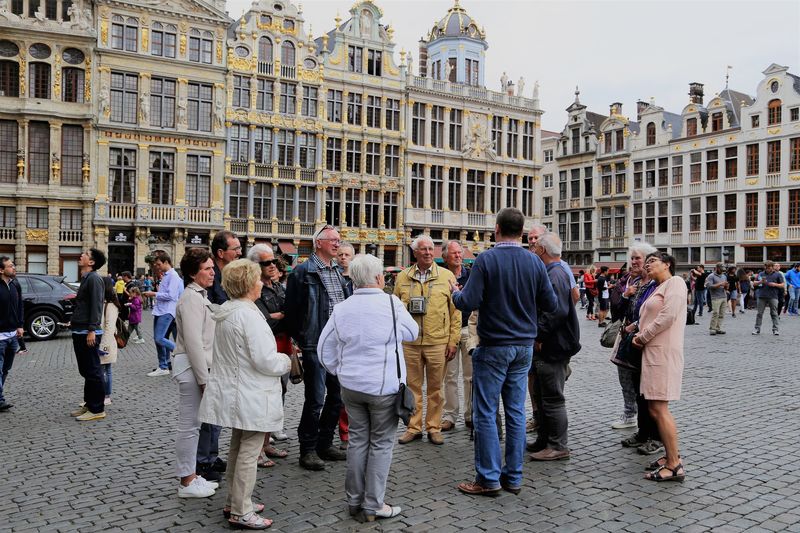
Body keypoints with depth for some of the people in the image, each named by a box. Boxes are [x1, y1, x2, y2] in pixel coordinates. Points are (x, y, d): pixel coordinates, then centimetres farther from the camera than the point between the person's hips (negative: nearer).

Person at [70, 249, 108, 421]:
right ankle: (89, 404, 25)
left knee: (93, 371, -4)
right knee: (85, 371, 16)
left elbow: (96, 305, -20)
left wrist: (92, 330, -24)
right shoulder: (86, 278, 17)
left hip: (88, 333, -10)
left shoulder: (94, 278, -13)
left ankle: (97, 410, 1)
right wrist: (75, 322, 21)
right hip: (80, 332, 10)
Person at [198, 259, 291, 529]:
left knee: (237, 447, 21)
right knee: (249, 453, 1)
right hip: (251, 397, -10)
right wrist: (286, 361, -6)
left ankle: (234, 502, 33)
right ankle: (241, 512, 10)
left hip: (234, 393, 10)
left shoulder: (225, 311, 8)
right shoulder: (249, 315, -23)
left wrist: (277, 358, 17)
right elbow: (266, 360, -26)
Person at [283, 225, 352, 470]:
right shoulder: (303, 272, -7)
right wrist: (301, 339, -5)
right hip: (316, 346, -7)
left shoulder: (340, 272, 15)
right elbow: (292, 310, -8)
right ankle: (308, 450, 11)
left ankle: (325, 443, 27)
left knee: (337, 397, 13)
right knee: (316, 399, -3)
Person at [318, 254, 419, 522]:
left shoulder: (341, 309, 0)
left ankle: (354, 500, 24)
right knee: (381, 443, 7)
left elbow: (325, 349, 5)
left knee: (357, 439, 15)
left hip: (351, 386, 4)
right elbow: (412, 333, 3)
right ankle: (373, 505, 12)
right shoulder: (391, 304, -12)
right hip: (384, 387, -4)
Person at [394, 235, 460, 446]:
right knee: (412, 387, 9)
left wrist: (453, 341, -2)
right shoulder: (402, 277, 7)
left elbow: (455, 311, 2)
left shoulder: (447, 276, 2)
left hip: (438, 342, -1)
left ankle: (434, 428, 20)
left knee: (435, 388, 7)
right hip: (409, 343, 2)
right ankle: (414, 427, 20)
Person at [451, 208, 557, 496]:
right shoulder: (535, 262, 2)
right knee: (516, 411, 11)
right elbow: (551, 305, 5)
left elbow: (469, 303, -16)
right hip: (524, 345, 5)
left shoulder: (486, 260, -12)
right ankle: (514, 477, 19)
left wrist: (455, 293, 5)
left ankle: (489, 478, 8)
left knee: (485, 412, 3)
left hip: (494, 346, -5)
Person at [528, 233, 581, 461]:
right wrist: (537, 336, 14)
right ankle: (544, 440, 29)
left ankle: (558, 447, 9)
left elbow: (557, 311, -29)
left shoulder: (555, 275, -19)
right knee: (541, 395, 18)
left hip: (553, 347, -11)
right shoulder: (552, 272, 15)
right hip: (546, 346, 11)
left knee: (552, 398, -1)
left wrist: (538, 336, -21)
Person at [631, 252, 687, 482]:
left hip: (664, 352, -10)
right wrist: (640, 335, 2)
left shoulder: (675, 282, -5)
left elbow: (668, 315, -18)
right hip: (652, 352, 10)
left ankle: (674, 466, -5)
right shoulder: (658, 288, 23)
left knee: (659, 408, -11)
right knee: (654, 408, 12)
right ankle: (671, 454, 21)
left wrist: (643, 336, -10)